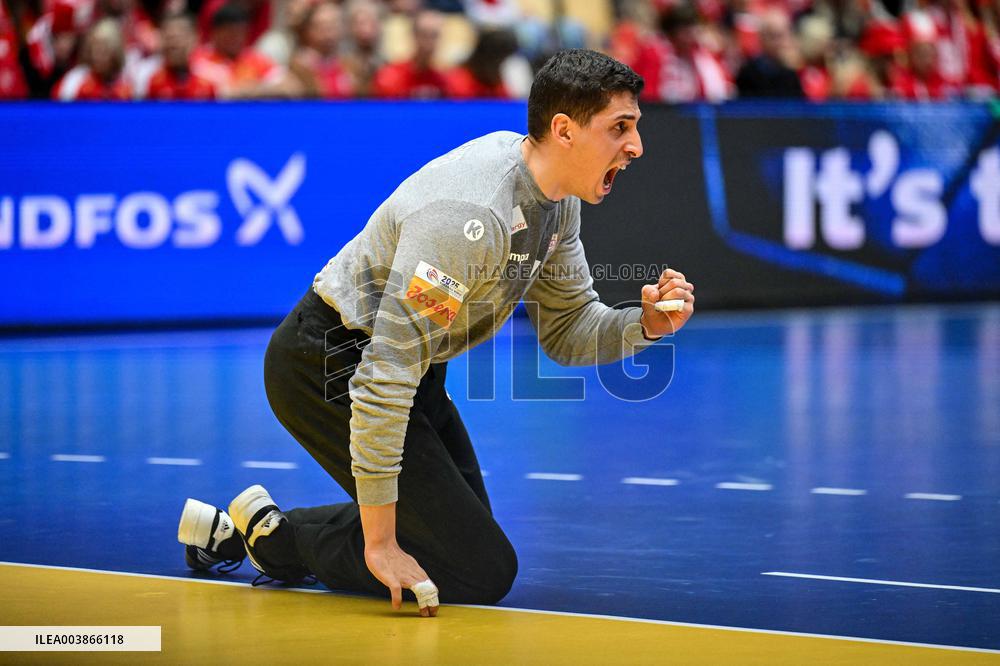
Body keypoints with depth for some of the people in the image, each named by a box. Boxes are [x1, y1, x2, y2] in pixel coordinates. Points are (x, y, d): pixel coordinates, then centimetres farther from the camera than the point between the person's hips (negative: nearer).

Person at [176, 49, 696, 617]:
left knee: (461, 533, 23)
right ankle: (278, 537, 0)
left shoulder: (557, 198, -2)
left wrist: (645, 324, -14)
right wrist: (380, 543, -32)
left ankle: (235, 531, 25)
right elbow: (387, 371, -34)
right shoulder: (472, 214, -33)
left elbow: (567, 328, 10)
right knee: (483, 570, -14)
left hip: (411, 369, 10)